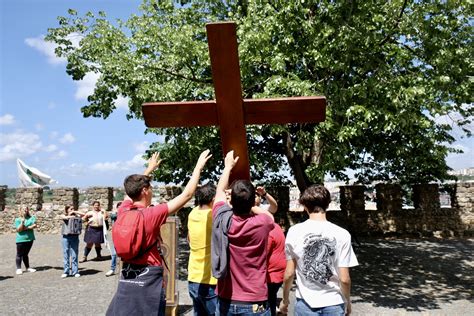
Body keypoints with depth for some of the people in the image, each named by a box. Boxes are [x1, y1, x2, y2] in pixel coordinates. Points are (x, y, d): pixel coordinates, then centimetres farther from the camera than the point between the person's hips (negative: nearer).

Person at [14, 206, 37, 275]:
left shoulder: (31, 218, 4)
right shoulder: (18, 219, -4)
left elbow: (35, 225, -7)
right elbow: (18, 230, -12)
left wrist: (27, 228, -15)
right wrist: (22, 222, -23)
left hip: (30, 239, 3)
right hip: (21, 240, -3)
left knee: (25, 254, 15)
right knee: (19, 255, 2)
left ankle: (28, 267, 20)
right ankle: (18, 269, 10)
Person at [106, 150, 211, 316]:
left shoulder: (123, 211, -1)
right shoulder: (151, 214, -17)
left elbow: (133, 188, 21)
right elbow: (186, 195, -14)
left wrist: (150, 169, 33)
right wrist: (198, 167, -3)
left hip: (126, 277, 6)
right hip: (149, 278, -6)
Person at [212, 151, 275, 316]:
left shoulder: (223, 220, -12)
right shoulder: (262, 223, -17)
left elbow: (219, 191, 9)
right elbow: (269, 215, 10)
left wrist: (228, 166, 22)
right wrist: (248, 203, 17)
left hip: (225, 301, 3)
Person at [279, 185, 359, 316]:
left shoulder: (294, 232, -9)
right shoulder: (342, 234, -11)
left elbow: (289, 274, -5)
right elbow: (344, 279, -9)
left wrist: (285, 300, 11)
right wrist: (347, 302, 9)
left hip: (305, 303, 0)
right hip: (333, 304, 0)